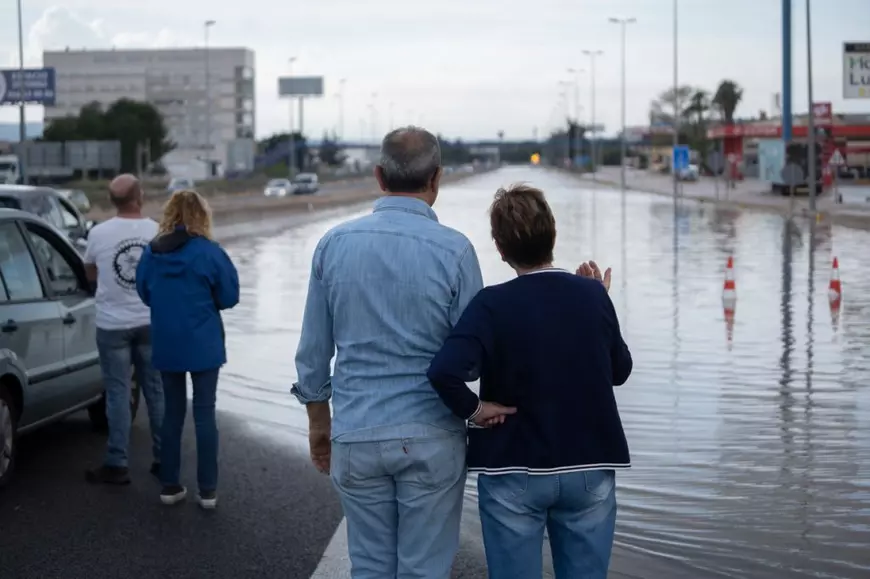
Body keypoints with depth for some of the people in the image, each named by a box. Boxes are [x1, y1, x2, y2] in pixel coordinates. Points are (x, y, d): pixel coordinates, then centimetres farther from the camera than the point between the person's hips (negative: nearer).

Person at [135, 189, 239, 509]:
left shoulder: (151, 253, -3)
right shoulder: (209, 252, -13)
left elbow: (145, 294, 8)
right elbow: (229, 297, -6)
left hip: (166, 346, 3)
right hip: (203, 346, -3)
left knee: (172, 413, 14)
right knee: (204, 414, 5)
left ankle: (170, 485, 17)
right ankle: (208, 490, 8)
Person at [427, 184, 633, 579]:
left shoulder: (493, 305, -13)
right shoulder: (592, 294, -4)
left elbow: (445, 371, -28)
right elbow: (620, 370, 9)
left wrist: (472, 408, -10)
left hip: (514, 474, -2)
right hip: (589, 468, 3)